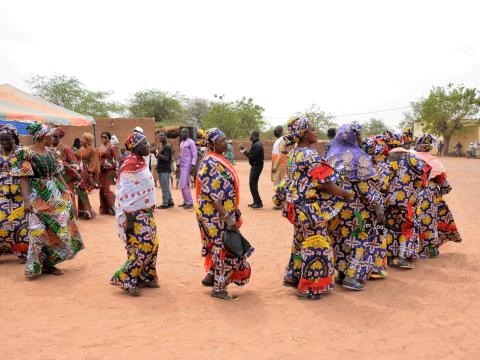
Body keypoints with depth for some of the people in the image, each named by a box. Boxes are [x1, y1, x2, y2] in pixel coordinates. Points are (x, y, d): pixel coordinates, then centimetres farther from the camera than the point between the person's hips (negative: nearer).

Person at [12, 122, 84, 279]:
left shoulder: (50, 152, 9)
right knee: (40, 231, -5)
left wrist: (67, 190, 14)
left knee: (55, 229, 8)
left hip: (55, 195, 7)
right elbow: (23, 178, -15)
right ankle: (35, 266, 9)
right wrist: (26, 200, -22)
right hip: (38, 198, -7)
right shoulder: (26, 153, -11)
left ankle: (49, 262, 19)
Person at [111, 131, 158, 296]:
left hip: (146, 212, 9)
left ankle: (146, 277, 25)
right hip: (136, 215, -9)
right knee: (142, 248, -8)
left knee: (152, 245, 13)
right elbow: (124, 193, -19)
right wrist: (128, 218, -21)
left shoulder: (141, 162, 11)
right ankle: (124, 279, 3)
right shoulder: (130, 165, -17)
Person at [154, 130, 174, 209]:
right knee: (165, 187, 15)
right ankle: (170, 202, 22)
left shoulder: (167, 146, -12)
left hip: (165, 170, -10)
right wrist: (155, 152, 1)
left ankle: (165, 204, -2)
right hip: (161, 169, 10)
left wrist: (158, 153, -26)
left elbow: (166, 158, -20)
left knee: (165, 188, -6)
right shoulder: (160, 145, 16)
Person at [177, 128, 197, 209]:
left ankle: (190, 202, -7)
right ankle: (186, 202, 14)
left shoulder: (190, 142, -9)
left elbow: (195, 155, -14)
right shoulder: (181, 143, 18)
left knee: (184, 185, -12)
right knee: (184, 185, 10)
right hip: (182, 166, 9)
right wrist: (178, 165, 19)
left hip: (187, 166, -9)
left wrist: (192, 166, -22)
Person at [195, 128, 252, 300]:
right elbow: (213, 195, -24)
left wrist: (235, 208, 17)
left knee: (219, 247, 20)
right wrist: (227, 218, -26)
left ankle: (211, 276, 34)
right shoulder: (211, 163, -20)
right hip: (217, 215, -9)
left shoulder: (219, 160, 10)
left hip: (225, 211, 9)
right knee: (225, 248, -1)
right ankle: (219, 289, 12)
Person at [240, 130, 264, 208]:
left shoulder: (257, 145, -18)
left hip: (256, 166, -11)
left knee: (253, 184, -9)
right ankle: (256, 202, 22)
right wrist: (245, 151, 7)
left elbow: (252, 157, -22)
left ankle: (258, 203, -6)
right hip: (255, 166, 11)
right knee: (253, 184, 15)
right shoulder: (256, 144, 15)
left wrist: (244, 151, -11)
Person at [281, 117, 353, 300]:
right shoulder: (311, 155, -20)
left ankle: (293, 277, 34)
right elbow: (324, 184, -21)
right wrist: (346, 194, -7)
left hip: (297, 206, 9)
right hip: (312, 208, -9)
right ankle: (308, 288, 12)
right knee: (315, 247, 3)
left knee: (301, 242, 22)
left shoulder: (293, 153, 7)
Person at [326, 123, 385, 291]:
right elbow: (368, 184, -14)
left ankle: (341, 272, 21)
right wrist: (378, 206, -9)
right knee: (361, 239, 4)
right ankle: (351, 276, -2)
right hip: (357, 206, -5)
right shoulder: (360, 156, -12)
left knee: (341, 238, 16)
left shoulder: (331, 155, 4)